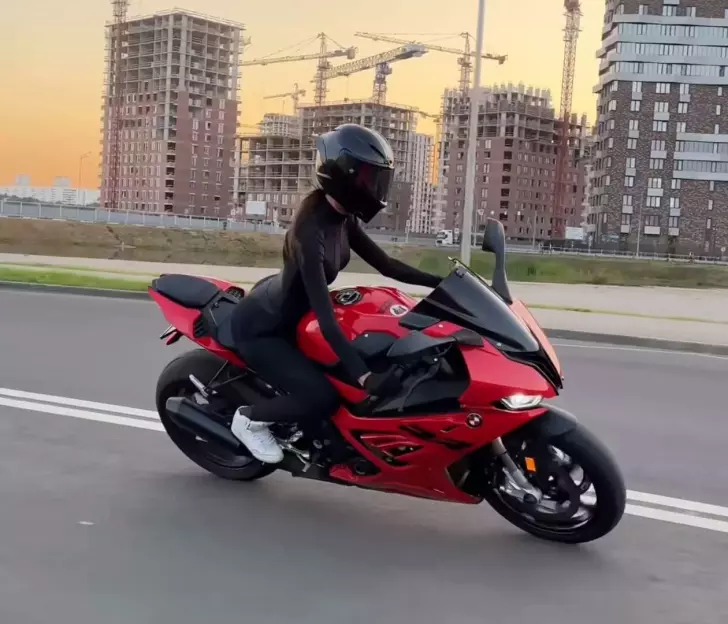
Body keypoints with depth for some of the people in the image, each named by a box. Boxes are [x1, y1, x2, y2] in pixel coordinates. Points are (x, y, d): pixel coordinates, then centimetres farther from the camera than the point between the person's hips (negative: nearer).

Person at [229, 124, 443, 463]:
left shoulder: (343, 219, -6)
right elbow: (324, 315, -39)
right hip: (260, 327, -9)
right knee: (322, 398, -21)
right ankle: (248, 417, 5)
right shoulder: (312, 229, -33)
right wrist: (363, 375, -45)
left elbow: (386, 265, 3)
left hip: (286, 312, 9)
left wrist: (445, 281, -7)